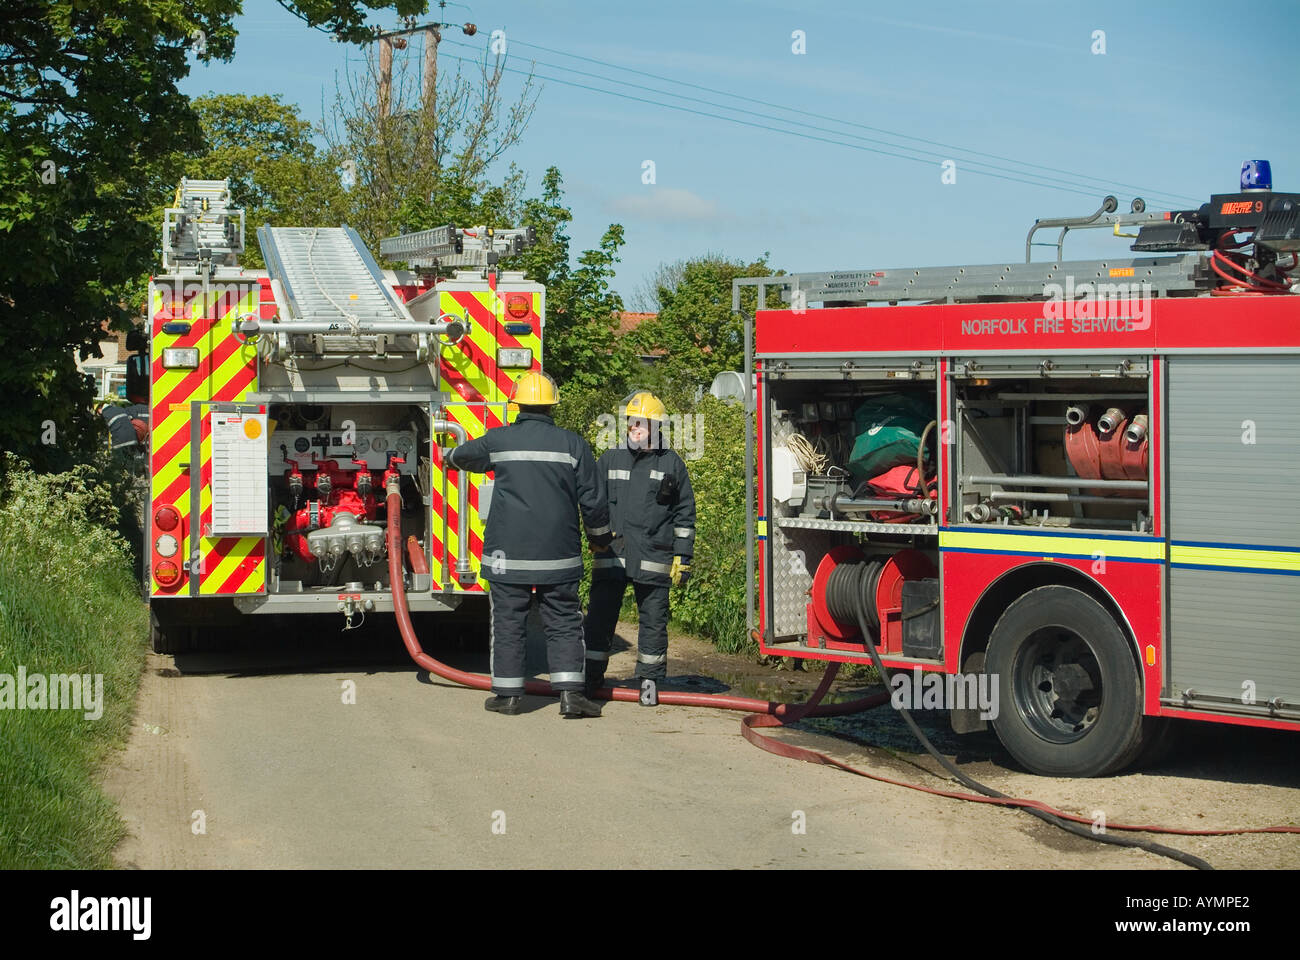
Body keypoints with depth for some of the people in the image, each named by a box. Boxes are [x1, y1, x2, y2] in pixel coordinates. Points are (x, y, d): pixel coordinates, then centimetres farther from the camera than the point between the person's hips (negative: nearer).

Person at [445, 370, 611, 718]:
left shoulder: (498, 440, 1)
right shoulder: (573, 445, -2)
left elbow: (464, 455, 24)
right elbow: (593, 499, 0)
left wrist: (450, 458, 48)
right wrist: (599, 535, 17)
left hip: (508, 552, 0)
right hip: (558, 555, 0)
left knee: (507, 623, 8)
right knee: (564, 624, 5)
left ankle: (507, 694, 11)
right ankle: (569, 692, -3)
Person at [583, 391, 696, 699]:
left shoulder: (672, 464, 7)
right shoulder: (609, 460, 10)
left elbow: (685, 514, 8)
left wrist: (682, 557, 3)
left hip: (653, 557, -1)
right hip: (610, 555, 1)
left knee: (653, 619, 3)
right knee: (600, 616, 1)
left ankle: (650, 679, 14)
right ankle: (591, 676, 10)